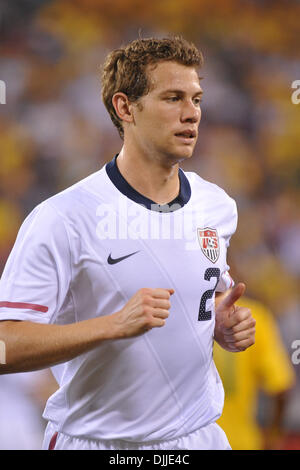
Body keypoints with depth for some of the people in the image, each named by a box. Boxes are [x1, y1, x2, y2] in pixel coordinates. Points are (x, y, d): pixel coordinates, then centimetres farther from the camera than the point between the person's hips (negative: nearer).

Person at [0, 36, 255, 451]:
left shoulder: (218, 206, 3)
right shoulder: (63, 218, -16)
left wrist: (226, 327, -1)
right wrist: (117, 324, -29)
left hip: (199, 435, 5)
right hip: (94, 439, -5)